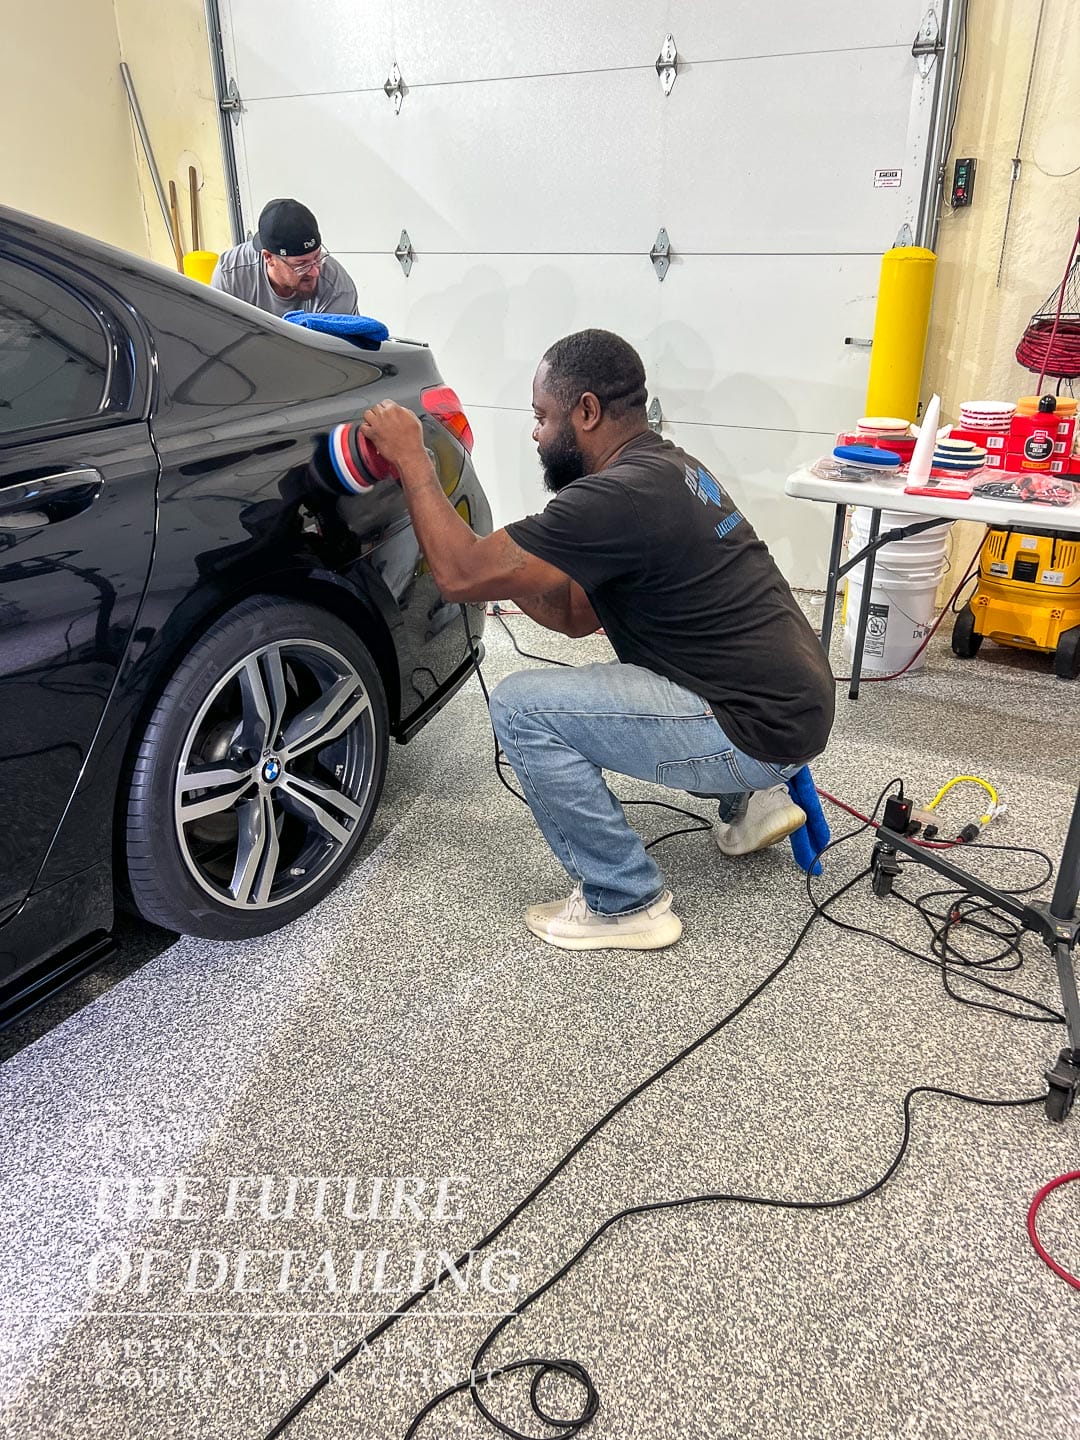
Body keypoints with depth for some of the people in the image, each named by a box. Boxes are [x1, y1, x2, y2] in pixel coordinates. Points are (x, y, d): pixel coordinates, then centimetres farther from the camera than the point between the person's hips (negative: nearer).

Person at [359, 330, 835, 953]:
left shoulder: (619, 496, -21)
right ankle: (751, 797, 26)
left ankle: (626, 904, -1)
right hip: (797, 699, 10)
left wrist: (412, 459, -8)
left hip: (759, 729, -10)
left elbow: (460, 575, -19)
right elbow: (577, 613, 15)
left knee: (522, 707, -13)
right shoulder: (667, 466, 11)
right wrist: (493, 557, 6)